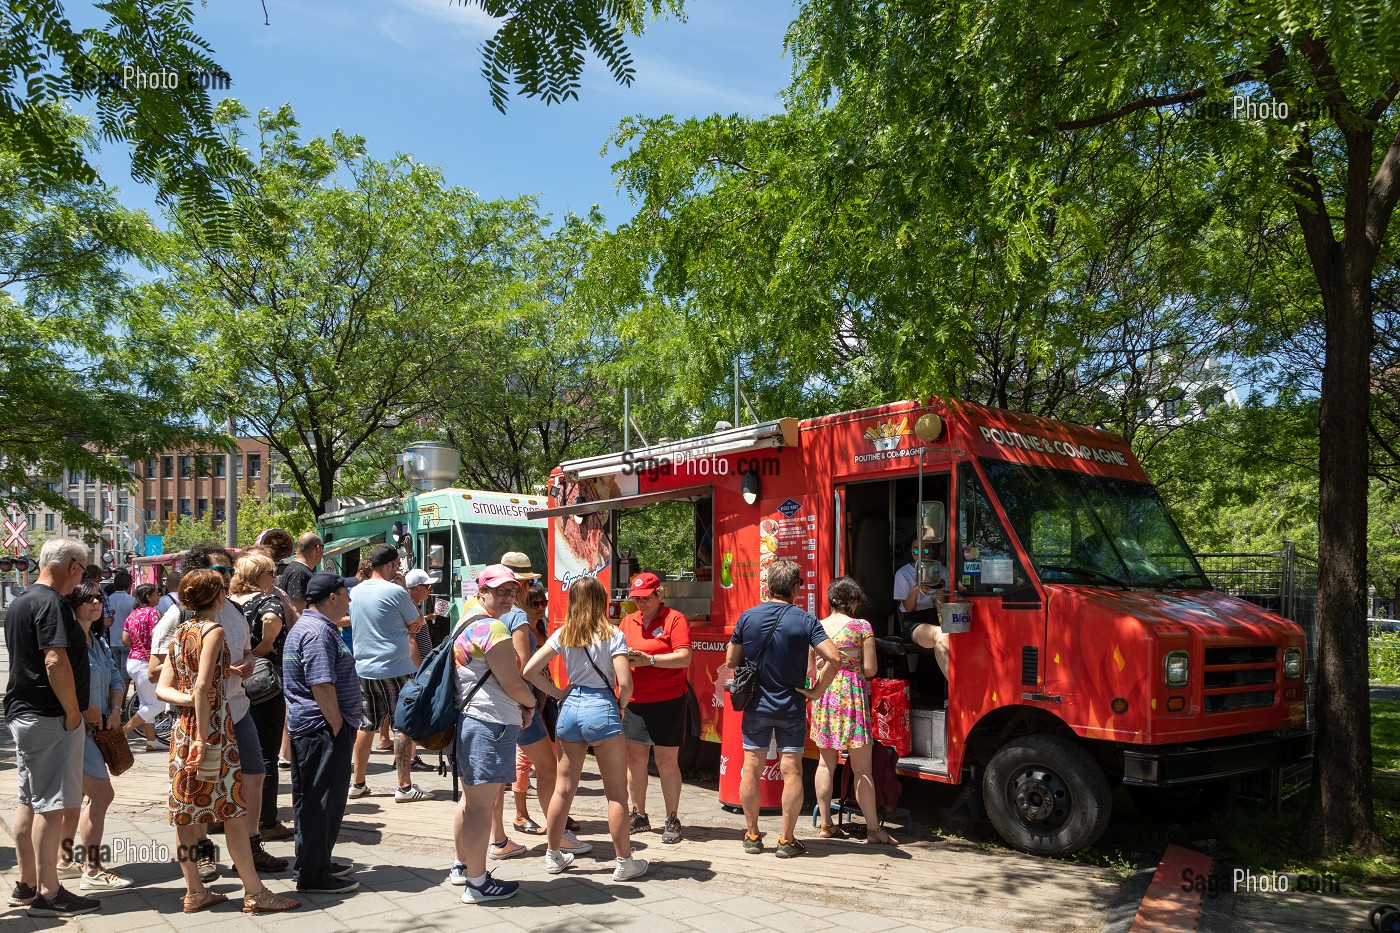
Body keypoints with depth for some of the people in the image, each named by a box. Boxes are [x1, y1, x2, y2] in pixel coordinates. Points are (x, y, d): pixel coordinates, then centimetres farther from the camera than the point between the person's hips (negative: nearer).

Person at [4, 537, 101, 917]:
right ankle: (48, 894, 1)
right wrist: (73, 712, -17)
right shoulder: (51, 603, -18)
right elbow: (55, 662, -26)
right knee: (52, 806, -4)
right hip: (50, 718, -10)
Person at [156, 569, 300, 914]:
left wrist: (188, 700, -7)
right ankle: (255, 892, 3)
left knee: (186, 810, 10)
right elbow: (203, 687, -21)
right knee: (233, 810, -3)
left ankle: (194, 891, 18)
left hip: (182, 727, 8)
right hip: (213, 724, -8)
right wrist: (203, 740, -20)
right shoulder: (214, 630, -13)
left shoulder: (181, 631, 10)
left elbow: (163, 688, 7)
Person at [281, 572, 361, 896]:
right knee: (321, 802, -2)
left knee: (318, 801, 19)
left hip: (311, 728, 11)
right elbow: (322, 686, -24)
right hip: (322, 729, -11)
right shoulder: (317, 632, -19)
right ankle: (313, 875, 6)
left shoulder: (313, 625, 16)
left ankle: (319, 861, 30)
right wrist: (339, 727, -19)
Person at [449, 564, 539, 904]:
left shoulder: (466, 625, 16)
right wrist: (530, 704, 3)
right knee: (482, 805, -4)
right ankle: (477, 884, 2)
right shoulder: (493, 628, -16)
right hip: (491, 725, -11)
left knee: (471, 799, 22)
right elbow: (513, 684, -17)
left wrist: (518, 706, 16)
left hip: (467, 720, 11)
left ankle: (462, 866, 36)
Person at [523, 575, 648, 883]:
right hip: (602, 708, -5)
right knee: (616, 792, 5)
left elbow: (530, 671, 0)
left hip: (570, 708, 5)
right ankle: (625, 862, 12)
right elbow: (625, 684, -16)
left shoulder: (562, 635, 3)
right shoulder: (612, 635, -9)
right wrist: (621, 706, 4)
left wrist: (560, 694, 7)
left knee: (564, 788, 15)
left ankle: (553, 855, 26)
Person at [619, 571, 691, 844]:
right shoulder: (628, 621, 12)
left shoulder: (674, 619, -4)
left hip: (667, 701, -5)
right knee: (634, 759, 8)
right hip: (633, 702, 5)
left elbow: (684, 658, -14)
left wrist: (648, 659, -22)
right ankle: (639, 815, 22)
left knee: (667, 762, 2)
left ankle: (672, 820, 12)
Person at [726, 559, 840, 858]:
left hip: (755, 706, 2)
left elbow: (731, 660, 4)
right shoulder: (805, 621, -9)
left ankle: (752, 836, 19)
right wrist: (815, 691, -7)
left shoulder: (748, 617, -3)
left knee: (751, 769, 10)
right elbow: (833, 657, -17)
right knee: (791, 771, 5)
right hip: (791, 707, -2)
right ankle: (787, 840, 9)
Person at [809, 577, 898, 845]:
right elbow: (870, 669, -7)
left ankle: (826, 824, 17)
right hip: (852, 696, -4)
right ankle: (873, 828, 5)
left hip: (823, 697, 4)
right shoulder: (862, 627, -6)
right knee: (862, 767, 1)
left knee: (826, 762, 13)